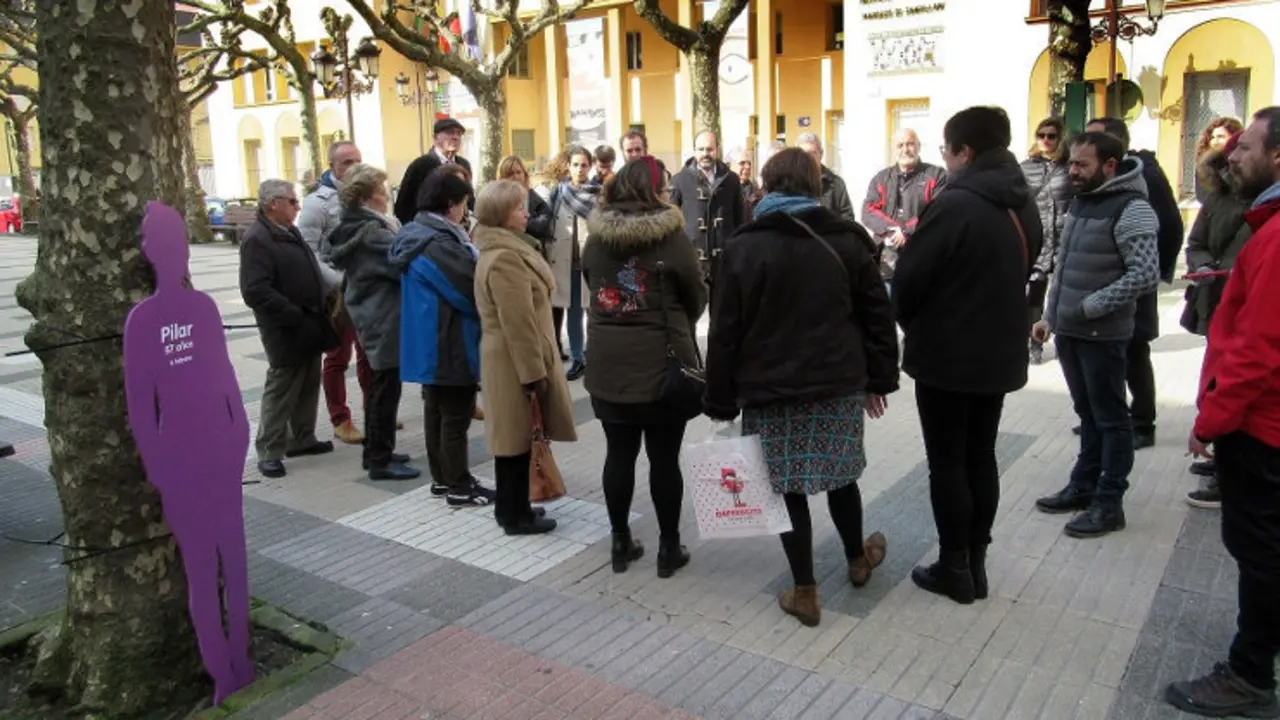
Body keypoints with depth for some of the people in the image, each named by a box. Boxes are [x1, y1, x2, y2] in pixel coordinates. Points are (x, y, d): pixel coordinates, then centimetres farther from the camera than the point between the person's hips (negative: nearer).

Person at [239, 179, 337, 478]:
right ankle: (270, 452, 8)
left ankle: (302, 439, 30)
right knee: (281, 392, -1)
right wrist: (296, 317, -25)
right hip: (287, 332, -9)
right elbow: (255, 291, -25)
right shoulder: (257, 240, -16)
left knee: (308, 387, 17)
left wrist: (320, 312, 12)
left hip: (308, 328, 9)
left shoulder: (290, 232, 14)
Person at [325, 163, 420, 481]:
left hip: (371, 315, 10)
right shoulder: (371, 232, -20)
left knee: (378, 387, 18)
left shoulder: (353, 229, 10)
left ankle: (375, 452, 28)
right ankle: (381, 461, 6)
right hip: (385, 319, -10)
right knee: (386, 390, -2)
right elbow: (403, 262, -24)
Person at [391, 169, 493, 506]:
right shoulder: (438, 244, -23)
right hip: (449, 345, -10)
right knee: (456, 415, 0)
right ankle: (459, 487, 9)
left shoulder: (417, 234, 10)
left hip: (429, 343, 10)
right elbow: (471, 290, -21)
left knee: (436, 410, 17)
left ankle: (441, 477, 29)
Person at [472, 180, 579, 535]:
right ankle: (516, 515, 13)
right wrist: (533, 373, -21)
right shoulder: (504, 258, -21)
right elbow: (518, 323, -24)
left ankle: (510, 507, 28)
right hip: (516, 361, -10)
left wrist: (536, 366, 22)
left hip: (512, 358, 10)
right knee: (517, 438, 1)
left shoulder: (503, 249, 14)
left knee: (514, 436, 17)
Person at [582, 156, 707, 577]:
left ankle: (621, 543, 23)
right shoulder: (671, 236, -11)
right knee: (664, 458, 6)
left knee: (619, 454, 12)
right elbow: (697, 297, 0)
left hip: (607, 362, 4)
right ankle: (669, 548, 17)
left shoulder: (595, 238, 1)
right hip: (662, 363, -4)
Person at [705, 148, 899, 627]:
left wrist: (720, 399, -1)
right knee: (839, 473, 22)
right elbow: (877, 313, 4)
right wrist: (880, 378, 12)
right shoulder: (848, 239, 3)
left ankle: (805, 592, 15)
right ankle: (857, 559, 42)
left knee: (787, 486, 7)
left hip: (771, 390, -3)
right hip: (839, 384, 3)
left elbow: (725, 331, -7)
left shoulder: (745, 246, -6)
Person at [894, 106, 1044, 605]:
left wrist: (912, 326, 3)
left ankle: (954, 568, 13)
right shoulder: (1023, 204, 8)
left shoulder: (955, 205, -20)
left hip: (946, 353, -8)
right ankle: (975, 563, 24)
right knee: (981, 457, 15)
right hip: (1000, 352, 8)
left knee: (946, 462, 3)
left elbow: (908, 278, -16)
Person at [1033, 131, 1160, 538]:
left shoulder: (1131, 209, -14)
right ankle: (1083, 486, 29)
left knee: (1110, 418, 4)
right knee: (1087, 414, 18)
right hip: (1069, 331, 8)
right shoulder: (1080, 201, 12)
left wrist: (1088, 308, -19)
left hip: (1102, 334, -8)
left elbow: (1146, 275, -21)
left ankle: (1109, 503, 13)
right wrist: (1050, 315, 14)